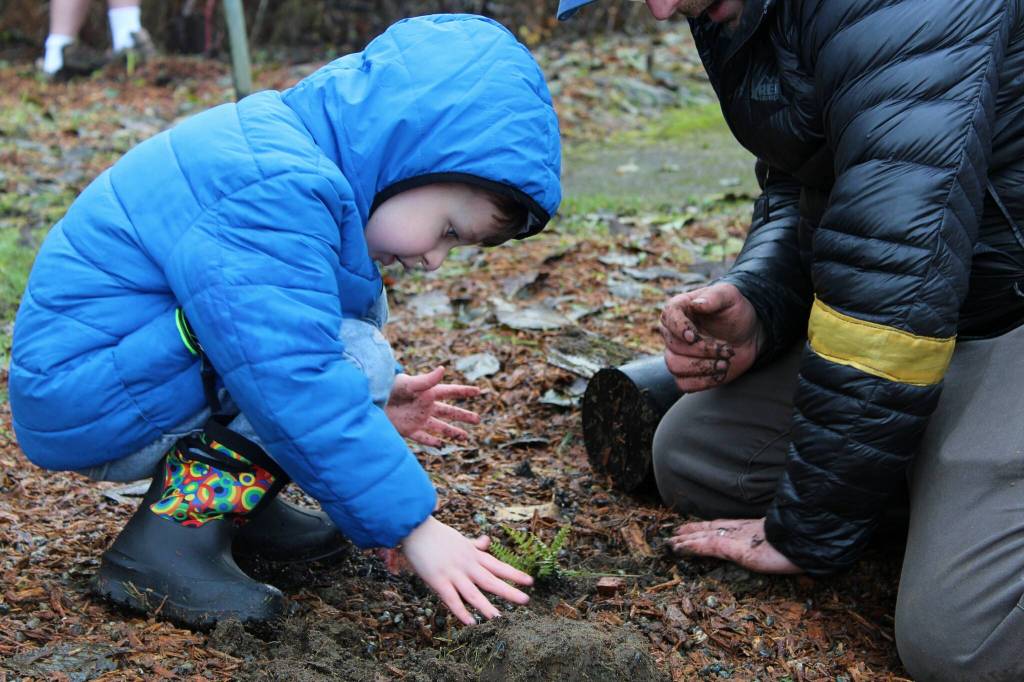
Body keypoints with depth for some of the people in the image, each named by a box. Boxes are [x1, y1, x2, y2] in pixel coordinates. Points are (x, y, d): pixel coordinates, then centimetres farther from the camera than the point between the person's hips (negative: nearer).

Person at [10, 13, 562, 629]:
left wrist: (371, 399, 10)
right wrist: (413, 526, -26)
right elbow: (299, 388, -31)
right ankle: (171, 537, -15)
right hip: (86, 404, -10)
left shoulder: (285, 144, 5)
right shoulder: (270, 196, -28)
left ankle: (232, 496, 9)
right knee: (355, 361, -21)